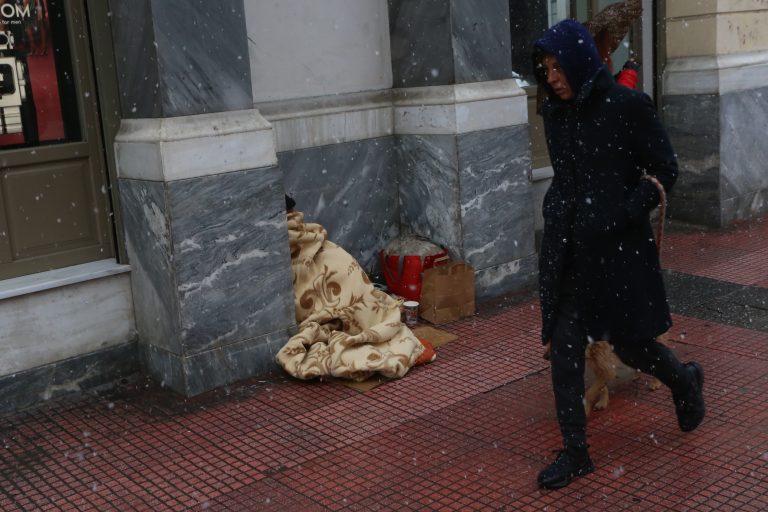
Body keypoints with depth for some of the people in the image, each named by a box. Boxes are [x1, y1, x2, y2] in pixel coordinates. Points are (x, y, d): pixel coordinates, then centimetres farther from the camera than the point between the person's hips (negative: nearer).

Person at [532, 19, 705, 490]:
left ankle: (686, 382, 41)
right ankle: (576, 452, 13)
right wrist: (558, 211, 4)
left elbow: (666, 171, -8)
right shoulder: (555, 113, 6)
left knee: (630, 341, 7)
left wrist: (622, 215, -16)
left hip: (619, 246, -5)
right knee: (564, 346, 1)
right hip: (567, 247, 5)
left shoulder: (629, 106, -11)